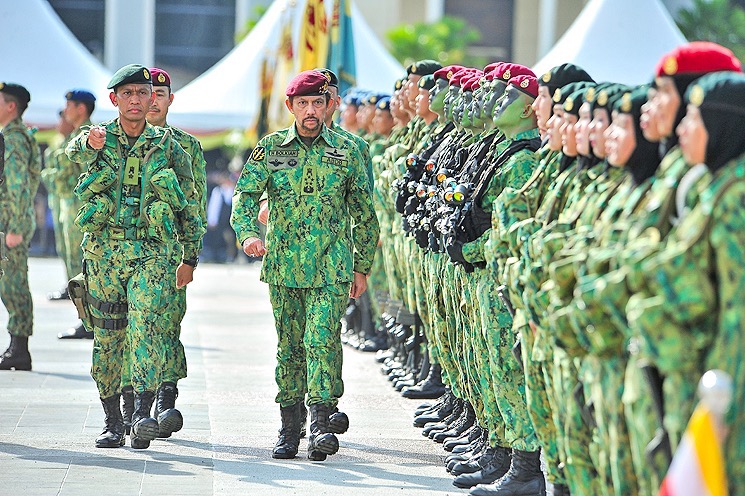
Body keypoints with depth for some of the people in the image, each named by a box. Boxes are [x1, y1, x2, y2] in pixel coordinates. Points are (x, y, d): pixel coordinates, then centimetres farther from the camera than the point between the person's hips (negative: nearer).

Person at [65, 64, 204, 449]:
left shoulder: (168, 146, 6)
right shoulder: (97, 139, 5)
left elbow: (189, 206, 14)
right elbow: (74, 150, -20)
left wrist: (190, 257, 13)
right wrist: (90, 144, -45)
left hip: (154, 254, -2)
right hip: (104, 253, 2)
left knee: (145, 326, -19)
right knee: (107, 337, 5)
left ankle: (143, 415, -28)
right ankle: (112, 422, 15)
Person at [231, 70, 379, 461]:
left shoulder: (347, 151, 5)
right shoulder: (271, 148, 6)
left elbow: (364, 213, 11)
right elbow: (246, 194, -1)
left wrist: (362, 266, 12)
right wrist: (248, 232, -21)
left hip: (331, 265, -2)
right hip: (283, 264, 2)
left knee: (322, 339, -15)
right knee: (289, 345, 8)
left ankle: (322, 422, -17)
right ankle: (290, 425, 17)